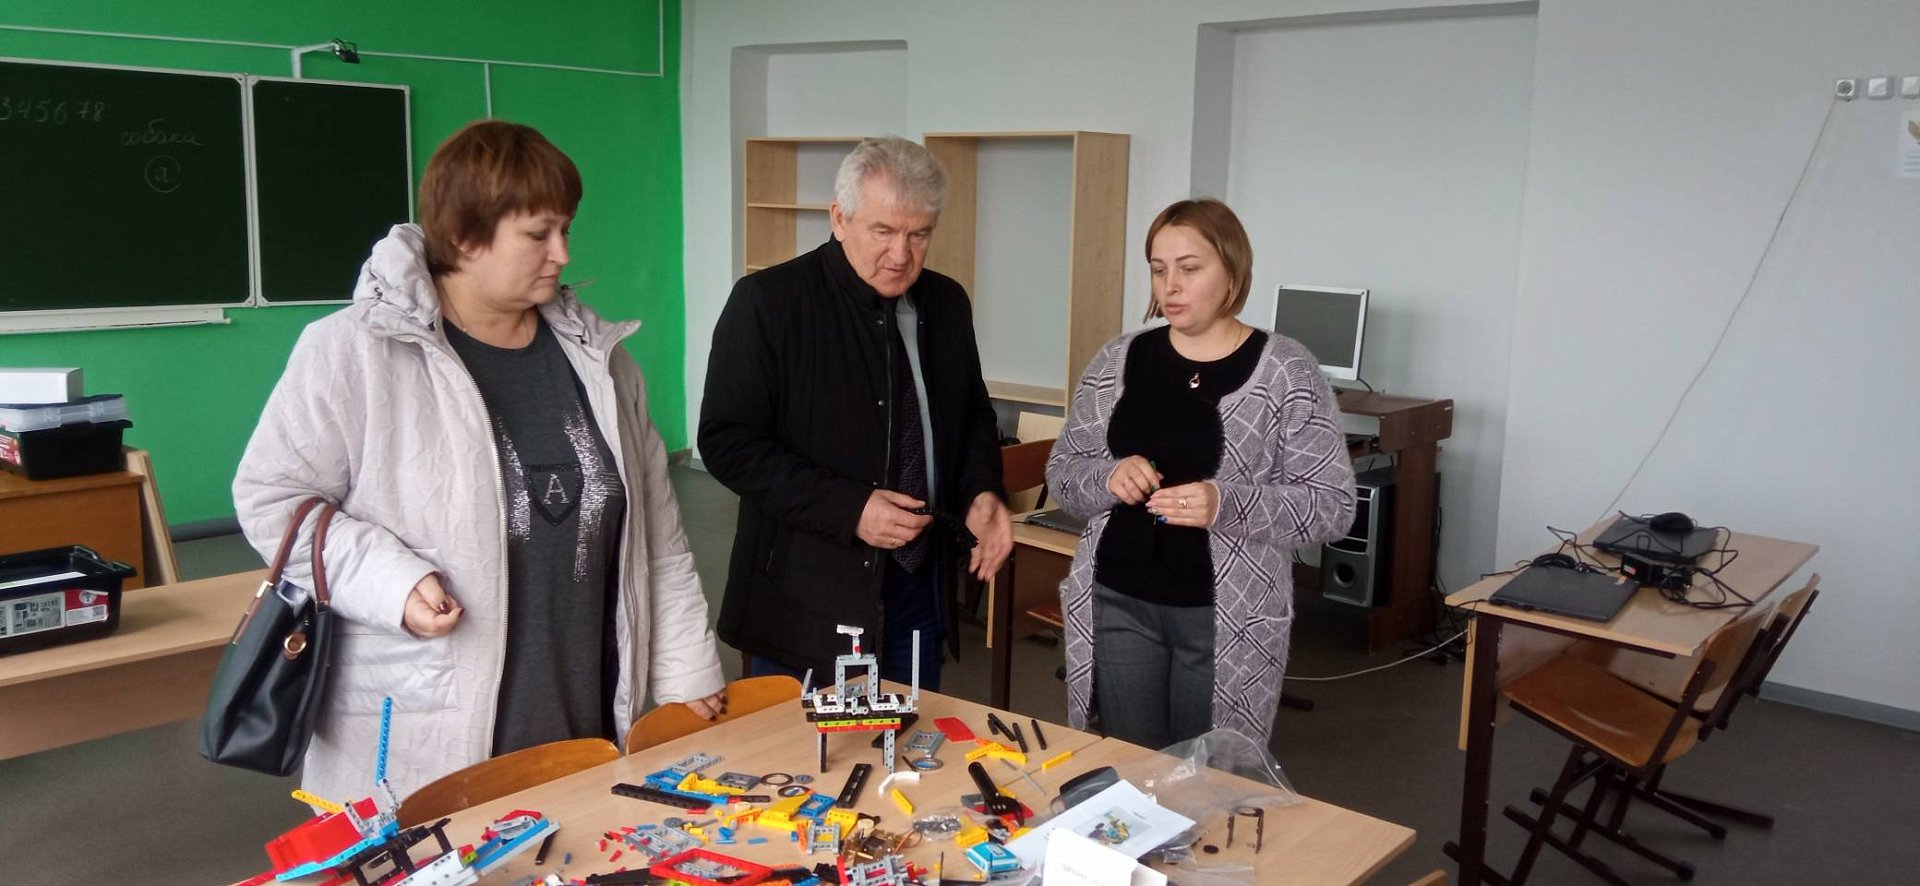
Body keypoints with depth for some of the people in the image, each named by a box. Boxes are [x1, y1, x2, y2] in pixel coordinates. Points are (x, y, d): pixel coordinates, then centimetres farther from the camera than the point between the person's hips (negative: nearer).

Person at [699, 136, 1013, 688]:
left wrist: (982, 491, -2)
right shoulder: (767, 301, -11)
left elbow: (973, 415, 19)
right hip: (807, 598, -5)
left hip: (919, 587, 5)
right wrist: (849, 508, -21)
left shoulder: (947, 303, 6)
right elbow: (728, 442, -13)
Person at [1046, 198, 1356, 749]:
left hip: (1230, 615, -3)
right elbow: (1061, 474, 8)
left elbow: (1332, 504, -8)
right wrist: (1108, 478, -14)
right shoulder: (1117, 361, 5)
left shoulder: (1286, 371, -6)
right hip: (1118, 603, 3)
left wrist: (1226, 504, -22)